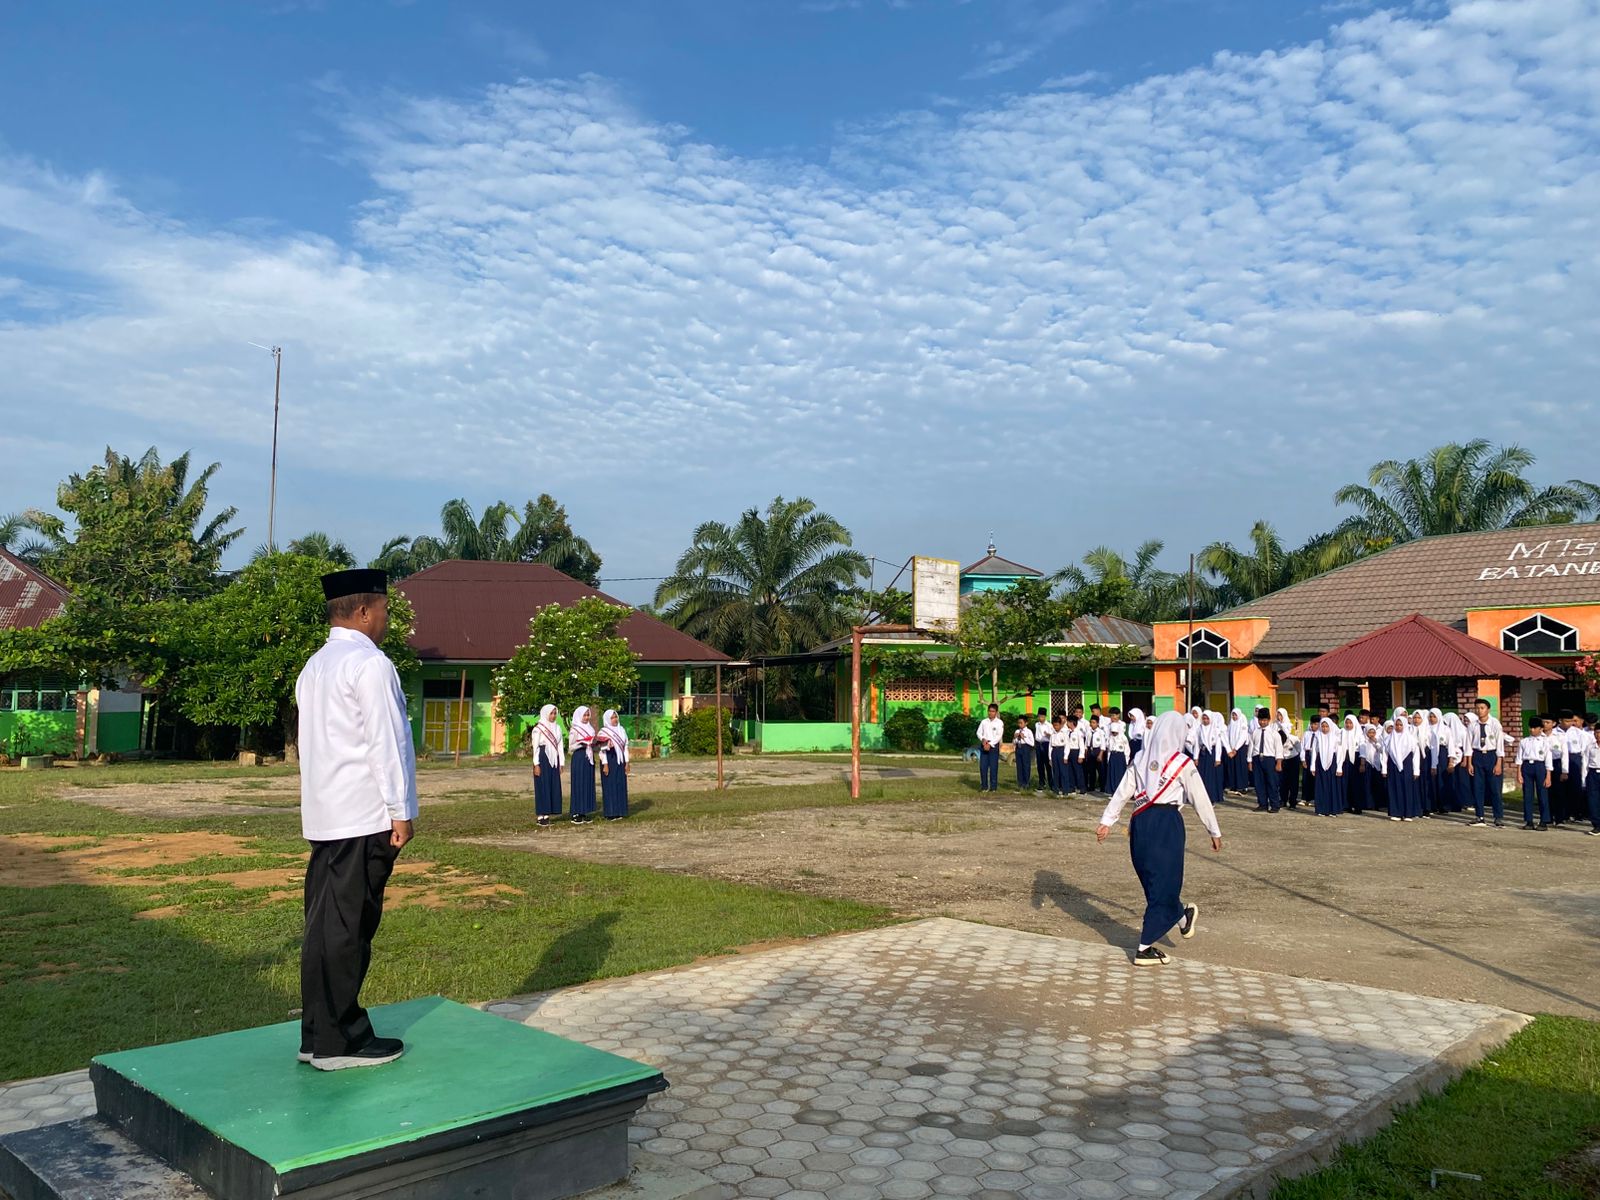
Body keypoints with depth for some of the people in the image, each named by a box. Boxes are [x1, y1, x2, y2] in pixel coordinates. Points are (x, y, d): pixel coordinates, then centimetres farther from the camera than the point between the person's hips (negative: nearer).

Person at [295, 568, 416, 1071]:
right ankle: (339, 1041, 4)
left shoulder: (314, 666, 17)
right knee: (349, 927, -3)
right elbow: (385, 742, -16)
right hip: (365, 817, -9)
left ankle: (317, 1034, 20)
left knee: (324, 924, 12)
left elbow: (314, 742, 18)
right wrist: (401, 812, -12)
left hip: (323, 816, 9)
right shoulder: (369, 664, -13)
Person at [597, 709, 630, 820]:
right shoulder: (604, 732, -6)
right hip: (609, 761, -5)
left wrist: (626, 762, 7)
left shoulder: (621, 730, 10)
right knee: (609, 786, -2)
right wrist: (605, 765, -15)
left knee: (620, 786, 6)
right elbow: (603, 749, -10)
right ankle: (610, 813, 2)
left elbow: (625, 747, 11)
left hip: (620, 761, 5)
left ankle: (618, 811, 13)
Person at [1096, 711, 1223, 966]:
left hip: (1140, 822, 5)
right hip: (1167, 822, -5)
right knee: (1163, 884, 4)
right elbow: (1200, 800, -2)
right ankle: (1144, 949, 5)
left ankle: (1182, 918, 42)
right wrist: (1215, 832, 8)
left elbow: (1122, 792, 4)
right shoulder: (1182, 763, -6)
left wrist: (1106, 821, 6)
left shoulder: (1141, 759, 6)